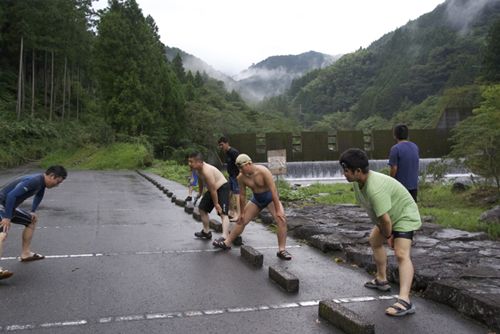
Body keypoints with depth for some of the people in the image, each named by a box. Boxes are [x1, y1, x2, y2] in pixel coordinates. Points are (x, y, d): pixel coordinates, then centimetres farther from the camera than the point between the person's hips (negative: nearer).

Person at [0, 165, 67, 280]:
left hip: (11, 207, 11)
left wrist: (32, 211, 27)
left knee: (32, 221, 23)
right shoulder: (34, 181, -26)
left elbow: (39, 195, 29)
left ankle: (25, 253, 31)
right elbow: (12, 195, -30)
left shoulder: (42, 182, 5)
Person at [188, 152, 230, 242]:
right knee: (202, 209, 17)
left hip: (222, 188, -10)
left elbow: (213, 189, -29)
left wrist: (216, 204, -22)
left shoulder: (207, 170, -34)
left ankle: (224, 237, -35)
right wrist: (200, 192, 31)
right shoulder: (196, 168, -4)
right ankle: (206, 232, 32)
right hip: (211, 190, 10)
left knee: (223, 213, -21)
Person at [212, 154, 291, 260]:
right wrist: (242, 212, 3)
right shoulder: (241, 177, -15)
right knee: (242, 221, 7)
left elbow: (273, 190, -29)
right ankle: (227, 243, 23)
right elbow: (242, 195, -3)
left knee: (281, 219, -25)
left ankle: (281, 250, -18)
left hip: (270, 197, -4)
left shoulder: (263, 172, -29)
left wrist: (278, 210, -29)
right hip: (256, 199, 4)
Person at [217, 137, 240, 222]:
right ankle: (232, 213, 23)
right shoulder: (227, 153, 14)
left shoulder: (233, 152, -16)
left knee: (236, 195, -11)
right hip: (231, 176, 10)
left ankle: (238, 216, -11)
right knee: (229, 194, 13)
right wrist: (230, 175, 19)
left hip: (236, 176, -10)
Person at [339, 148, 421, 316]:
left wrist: (388, 235, -15)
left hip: (405, 216, -10)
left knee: (401, 254, -24)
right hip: (390, 216, 11)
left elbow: (385, 220, -35)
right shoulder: (357, 182, -9)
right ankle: (381, 280, 42)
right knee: (374, 241, 25)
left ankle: (404, 301, -33)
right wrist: (386, 235, -1)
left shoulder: (376, 189, -41)